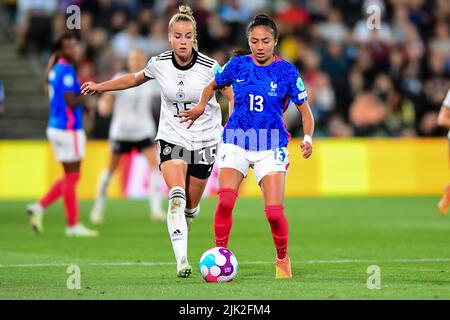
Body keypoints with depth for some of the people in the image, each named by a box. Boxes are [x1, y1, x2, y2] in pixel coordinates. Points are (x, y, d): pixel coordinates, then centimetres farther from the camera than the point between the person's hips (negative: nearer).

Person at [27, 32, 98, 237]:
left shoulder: (55, 70, 13)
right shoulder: (66, 71, -16)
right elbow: (71, 102, -21)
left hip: (56, 127, 9)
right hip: (68, 129, -9)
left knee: (70, 177, 15)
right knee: (72, 177, -2)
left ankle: (39, 208, 8)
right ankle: (72, 225, 3)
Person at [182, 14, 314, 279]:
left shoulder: (287, 71, -5)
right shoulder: (237, 65, 0)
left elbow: (305, 111, 1)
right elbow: (213, 86, 19)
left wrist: (308, 138, -16)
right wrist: (201, 106, 0)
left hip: (271, 146, -1)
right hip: (236, 143, 1)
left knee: (274, 211, -11)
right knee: (225, 201, -21)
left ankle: (283, 259, 16)